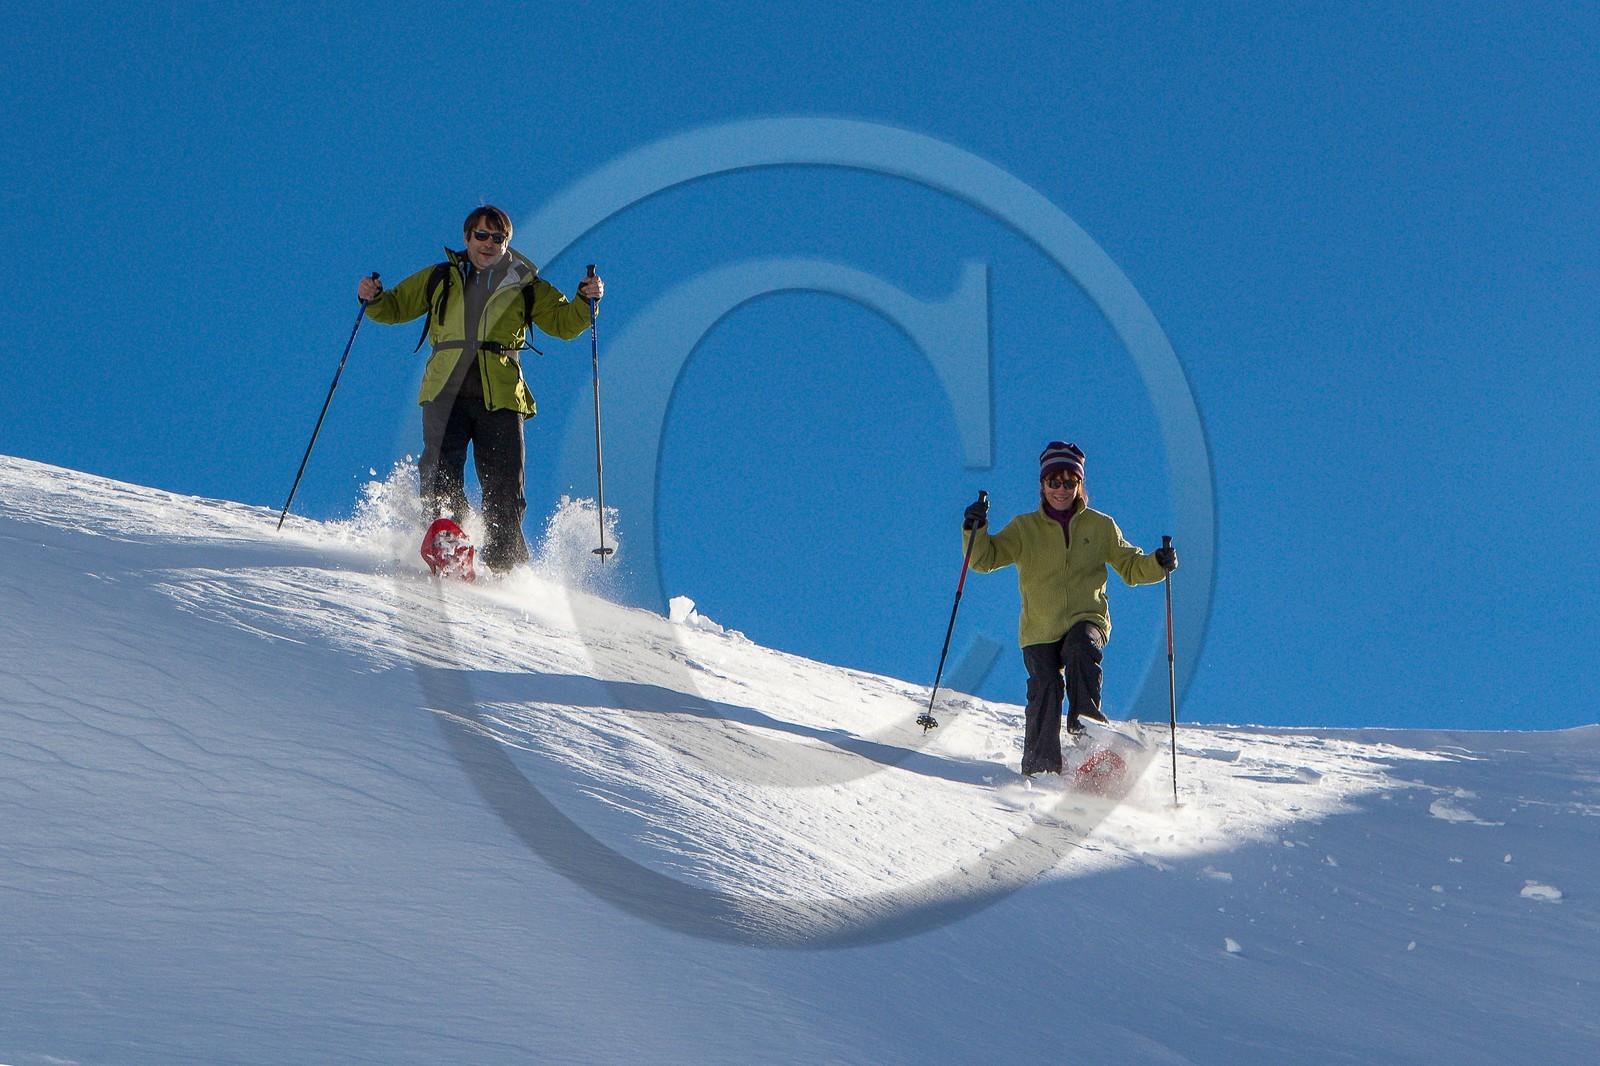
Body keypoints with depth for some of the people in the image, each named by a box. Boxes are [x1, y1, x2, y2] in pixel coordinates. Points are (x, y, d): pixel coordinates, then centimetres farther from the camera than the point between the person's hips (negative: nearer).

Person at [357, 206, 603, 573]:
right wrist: (373, 297, 4)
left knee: (503, 491, -4)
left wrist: (586, 300, -7)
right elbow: (395, 307, 25)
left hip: (501, 396, 0)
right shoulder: (439, 280, 18)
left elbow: (565, 324, 12)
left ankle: (505, 567, 4)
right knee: (440, 474, -19)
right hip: (445, 391, 0)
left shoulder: (526, 288, 16)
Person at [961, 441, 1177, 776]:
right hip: (1040, 628, 0)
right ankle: (1040, 770, -4)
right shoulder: (1024, 528, 8)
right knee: (1045, 690, -16)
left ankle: (1085, 722, -27)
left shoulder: (1100, 526, 9)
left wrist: (1157, 564, -5)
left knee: (1082, 649, -34)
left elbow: (1130, 568, 15)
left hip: (1087, 619, 0)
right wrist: (975, 530, -16)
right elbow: (984, 560, 2)